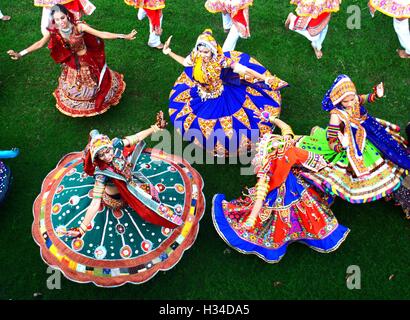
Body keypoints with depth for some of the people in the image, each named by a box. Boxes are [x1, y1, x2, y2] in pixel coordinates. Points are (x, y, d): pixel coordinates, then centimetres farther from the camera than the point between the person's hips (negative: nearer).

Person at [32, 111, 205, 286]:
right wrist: (81, 229, -44)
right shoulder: (101, 174, -39)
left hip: (131, 178, 5)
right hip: (117, 197, -5)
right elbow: (95, 203, -39)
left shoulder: (116, 145, -29)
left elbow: (137, 137, -13)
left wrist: (156, 127, -13)